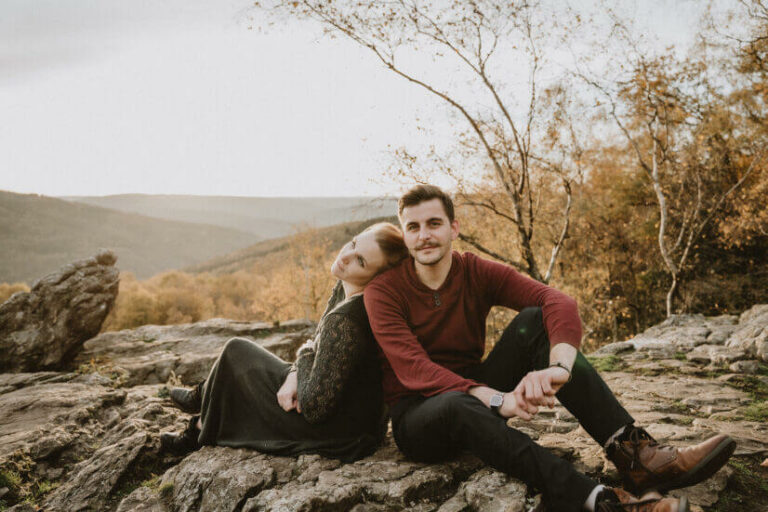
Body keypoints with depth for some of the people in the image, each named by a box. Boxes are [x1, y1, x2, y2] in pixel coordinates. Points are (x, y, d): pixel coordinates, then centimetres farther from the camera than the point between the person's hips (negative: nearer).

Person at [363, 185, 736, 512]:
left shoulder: (477, 273, -4)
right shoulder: (384, 291, -11)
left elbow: (559, 303, -19)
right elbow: (414, 371, -25)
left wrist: (558, 367, -40)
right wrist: (495, 399, -38)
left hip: (475, 397, 4)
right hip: (418, 416, -3)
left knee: (534, 320, -19)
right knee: (456, 404, -41)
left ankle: (632, 451, -28)